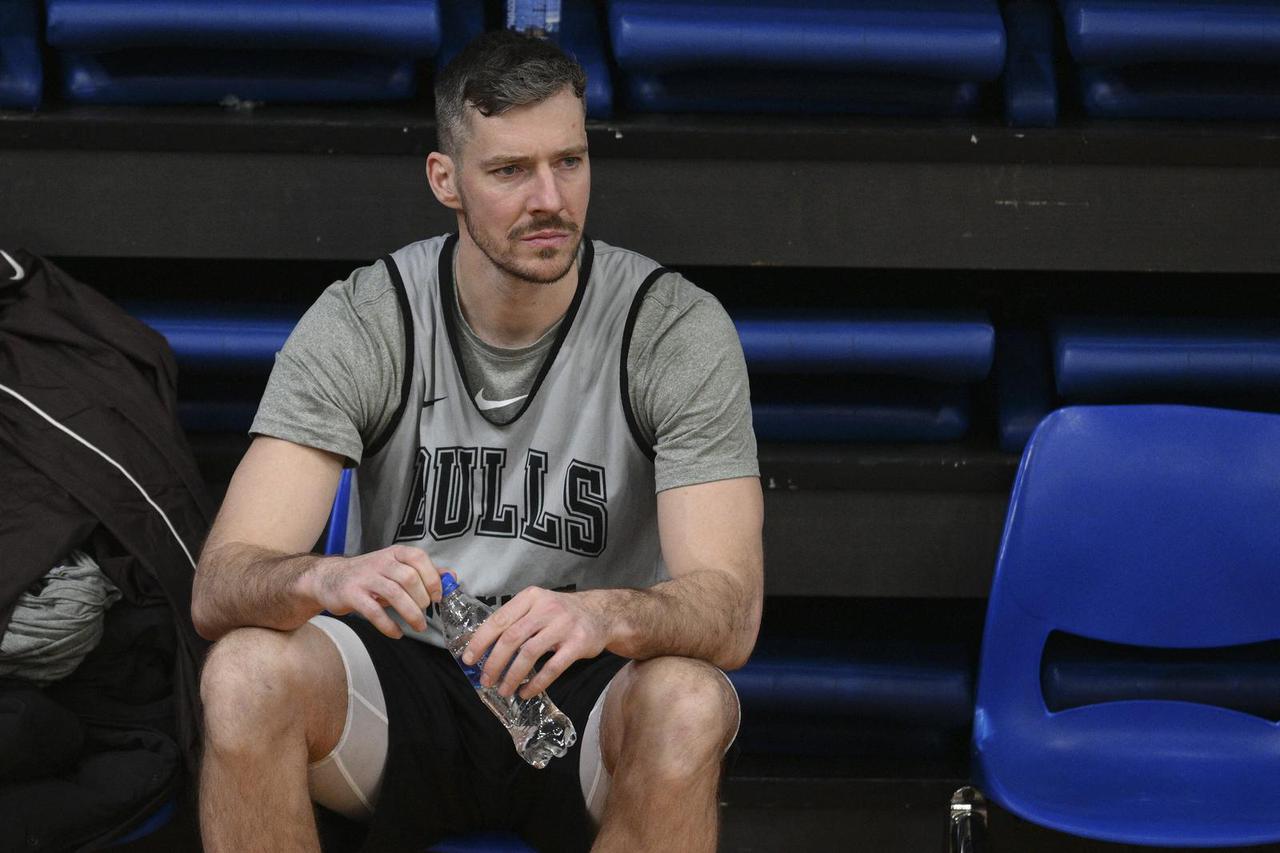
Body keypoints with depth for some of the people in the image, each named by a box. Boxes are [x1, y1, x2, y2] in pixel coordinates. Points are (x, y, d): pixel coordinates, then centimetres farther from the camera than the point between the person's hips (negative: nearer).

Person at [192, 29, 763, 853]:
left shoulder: (678, 329, -11)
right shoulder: (360, 325, -8)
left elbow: (730, 612, -19)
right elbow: (220, 586, -16)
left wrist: (605, 616, -43)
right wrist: (325, 580, -41)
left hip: (587, 697, -1)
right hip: (405, 685, 1)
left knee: (688, 704, -35)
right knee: (246, 673, -30)